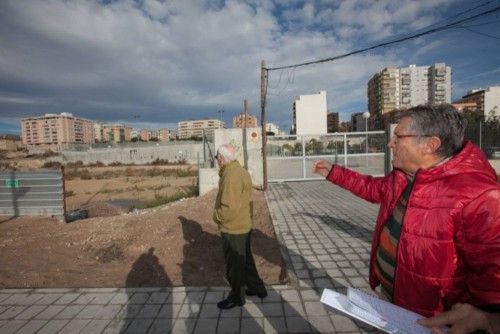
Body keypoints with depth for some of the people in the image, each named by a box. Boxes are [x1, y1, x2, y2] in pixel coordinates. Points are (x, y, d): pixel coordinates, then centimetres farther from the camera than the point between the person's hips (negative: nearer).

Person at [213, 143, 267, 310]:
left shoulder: (231, 176, -25)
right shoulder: (241, 171, 6)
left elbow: (230, 209, -30)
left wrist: (216, 215, -14)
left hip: (233, 229, -9)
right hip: (244, 226, 10)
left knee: (234, 265, 11)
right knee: (246, 259, 25)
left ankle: (236, 297, 31)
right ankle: (257, 288, 41)